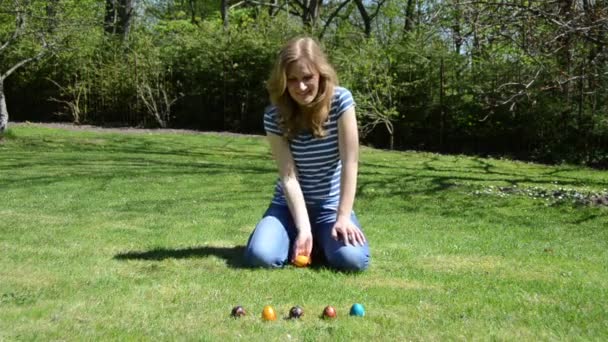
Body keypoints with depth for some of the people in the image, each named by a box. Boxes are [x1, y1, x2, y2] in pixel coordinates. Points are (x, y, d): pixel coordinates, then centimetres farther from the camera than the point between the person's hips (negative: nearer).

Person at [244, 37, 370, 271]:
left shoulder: (341, 100, -14)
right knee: (260, 256, -26)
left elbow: (350, 162, -16)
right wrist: (303, 228, -27)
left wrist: (343, 217, -22)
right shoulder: (274, 116, -12)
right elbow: (289, 176, -17)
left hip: (331, 206, -1)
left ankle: (322, 240, 9)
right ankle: (300, 241, 8)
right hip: (290, 205, 1)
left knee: (352, 260, -28)